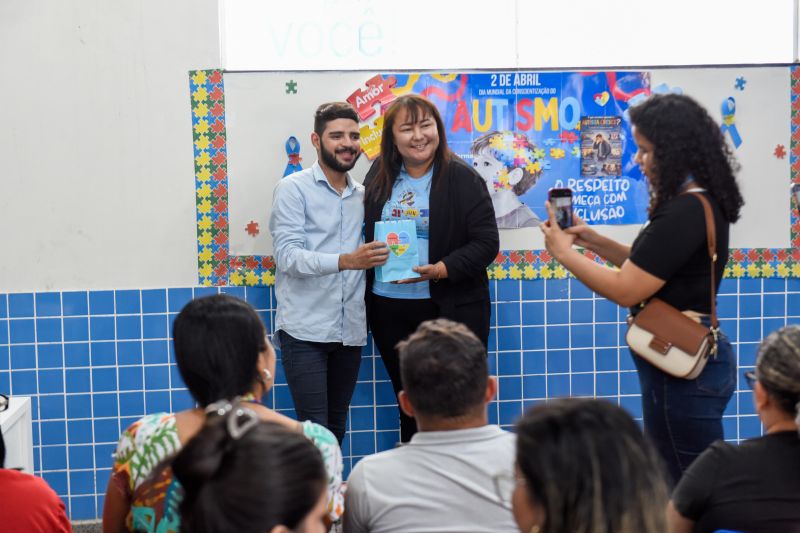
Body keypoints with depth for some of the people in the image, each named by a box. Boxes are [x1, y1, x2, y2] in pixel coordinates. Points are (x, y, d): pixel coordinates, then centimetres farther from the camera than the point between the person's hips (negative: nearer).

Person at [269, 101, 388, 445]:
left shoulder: (362, 195, 14)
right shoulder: (294, 189, -3)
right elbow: (287, 256, -15)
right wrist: (345, 261, -29)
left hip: (350, 332, 5)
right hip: (305, 332, -5)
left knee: (337, 430, 11)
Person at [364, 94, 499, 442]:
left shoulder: (463, 179, -6)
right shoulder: (379, 177, 7)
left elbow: (486, 243, -10)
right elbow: (364, 234, 14)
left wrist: (440, 270, -23)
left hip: (452, 309, -4)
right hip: (389, 309, 4)